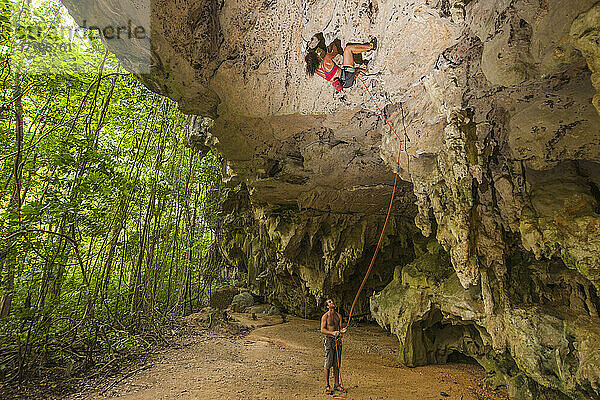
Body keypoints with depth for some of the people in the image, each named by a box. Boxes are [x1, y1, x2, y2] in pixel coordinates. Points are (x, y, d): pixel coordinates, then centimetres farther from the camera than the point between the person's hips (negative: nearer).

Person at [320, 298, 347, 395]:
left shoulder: (339, 316, 10)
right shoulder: (325, 316, -6)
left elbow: (340, 328, 11)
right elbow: (322, 330, -11)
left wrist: (342, 331, -11)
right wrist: (332, 333, -23)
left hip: (337, 340, 5)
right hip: (329, 340, -5)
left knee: (337, 364, 11)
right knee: (328, 364, 0)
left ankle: (336, 384, 23)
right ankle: (327, 386, 11)